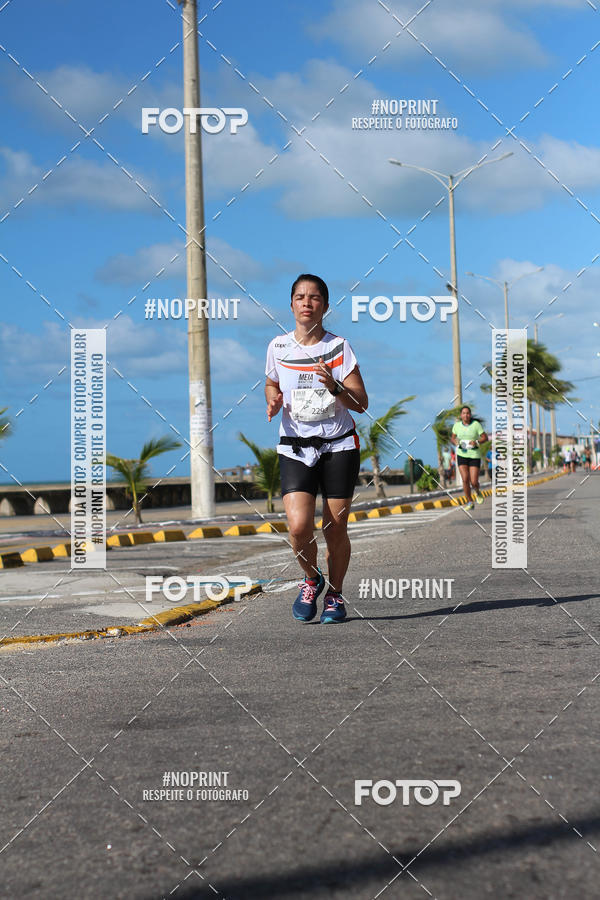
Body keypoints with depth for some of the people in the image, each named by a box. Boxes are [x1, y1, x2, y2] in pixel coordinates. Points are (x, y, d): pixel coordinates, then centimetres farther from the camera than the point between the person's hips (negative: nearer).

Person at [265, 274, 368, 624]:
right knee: (299, 526, -16)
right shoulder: (278, 346, 3)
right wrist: (274, 401, 0)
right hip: (295, 447, 1)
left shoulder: (339, 347, -3)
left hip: (339, 445, -1)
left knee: (335, 528, -1)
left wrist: (333, 386, -23)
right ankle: (311, 579, 13)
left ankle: (335, 594, 23)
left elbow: (361, 404, -5)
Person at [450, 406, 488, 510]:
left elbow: (485, 438, -3)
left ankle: (476, 491, 31)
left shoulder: (476, 424, -7)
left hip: (474, 455, -2)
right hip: (462, 455, 2)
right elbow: (453, 438, 15)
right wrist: (456, 442, -8)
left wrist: (476, 442, -21)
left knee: (474, 482, -6)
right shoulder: (457, 425, 1)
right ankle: (469, 502, 5)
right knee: (465, 479, -12)